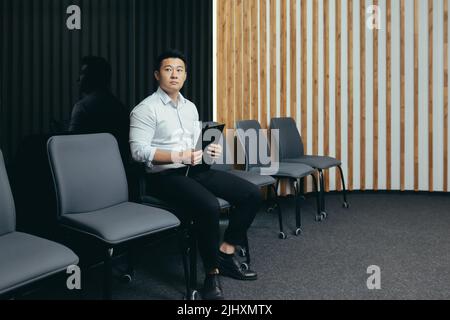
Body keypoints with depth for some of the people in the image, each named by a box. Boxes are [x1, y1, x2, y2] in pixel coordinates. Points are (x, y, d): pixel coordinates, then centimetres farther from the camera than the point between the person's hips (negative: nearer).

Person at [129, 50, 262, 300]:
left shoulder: (190, 107, 17)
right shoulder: (146, 109, -6)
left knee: (252, 194, -6)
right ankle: (212, 272, -15)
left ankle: (226, 251, 1)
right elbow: (139, 150, -16)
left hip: (197, 170, 8)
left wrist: (210, 150, 1)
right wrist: (178, 156, -25)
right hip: (166, 176, -7)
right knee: (209, 206, -34)